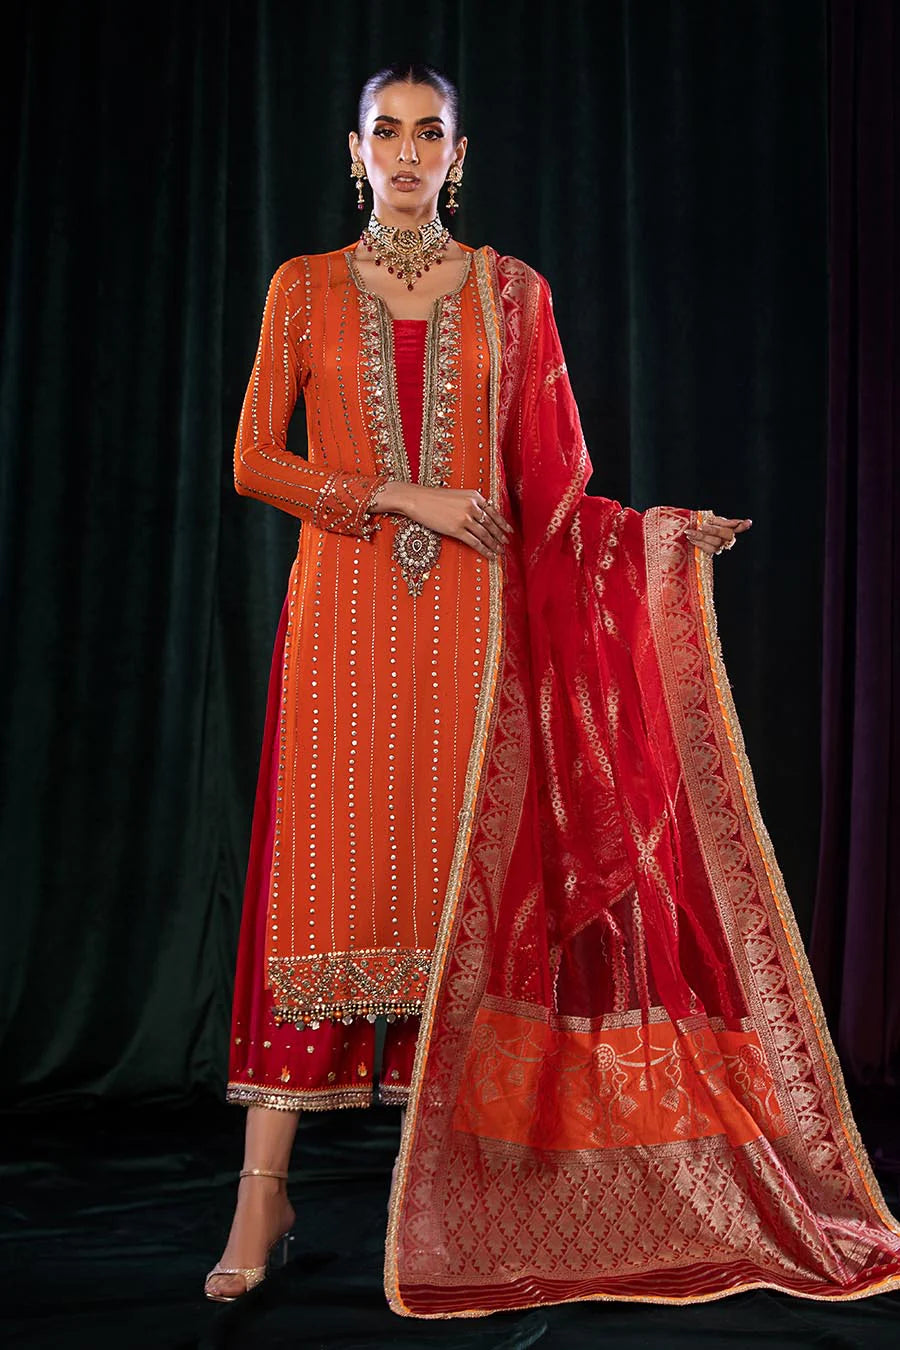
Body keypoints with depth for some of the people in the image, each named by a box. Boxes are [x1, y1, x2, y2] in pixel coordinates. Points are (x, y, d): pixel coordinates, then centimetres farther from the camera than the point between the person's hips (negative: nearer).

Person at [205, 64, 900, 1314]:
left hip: (471, 618, 1)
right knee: (322, 876, -4)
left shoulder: (509, 292, 9)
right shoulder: (307, 287, 8)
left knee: (457, 878, 0)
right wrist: (397, 497, -9)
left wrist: (659, 530, -6)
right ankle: (265, 1187, 3)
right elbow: (255, 461, 2)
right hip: (345, 614, -1)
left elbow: (547, 481, 8)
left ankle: (441, 1181, 9)